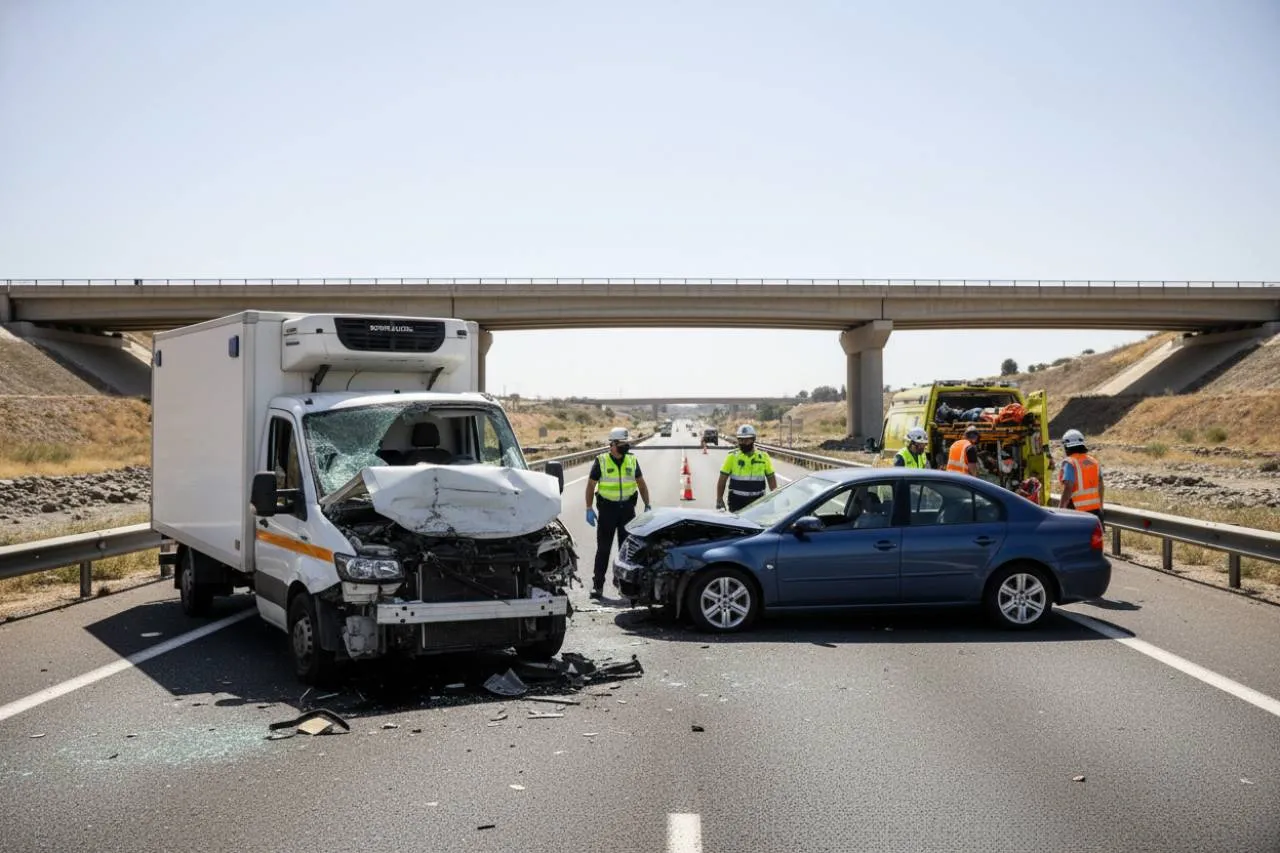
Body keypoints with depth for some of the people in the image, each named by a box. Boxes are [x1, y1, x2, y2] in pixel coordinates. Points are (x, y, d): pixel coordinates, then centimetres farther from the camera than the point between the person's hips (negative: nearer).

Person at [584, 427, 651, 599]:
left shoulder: (632, 461, 4)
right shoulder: (601, 461, -5)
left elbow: (641, 483, 12)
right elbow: (591, 485, -1)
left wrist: (647, 506, 7)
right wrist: (589, 509, -7)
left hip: (627, 508, 3)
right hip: (607, 508, -3)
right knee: (603, 548, 1)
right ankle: (597, 584, 6)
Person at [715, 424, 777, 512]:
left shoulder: (763, 457, 4)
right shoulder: (732, 457, 0)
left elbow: (771, 479, 10)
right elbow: (722, 480, 1)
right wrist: (719, 500, -3)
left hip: (757, 501, 2)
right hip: (737, 501, -1)